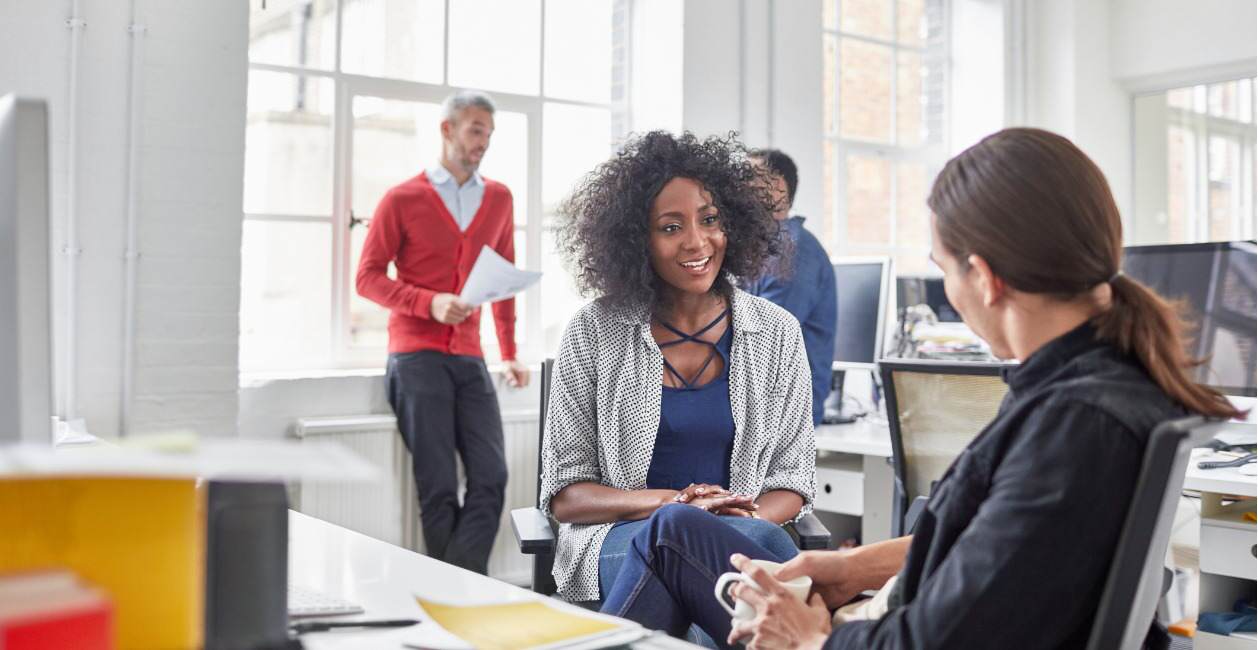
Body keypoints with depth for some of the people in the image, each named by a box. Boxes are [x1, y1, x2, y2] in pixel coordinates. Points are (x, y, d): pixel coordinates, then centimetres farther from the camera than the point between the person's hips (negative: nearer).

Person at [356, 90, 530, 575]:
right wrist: (429, 303, -15)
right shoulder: (402, 200, 3)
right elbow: (368, 277, 0)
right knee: (437, 486, -4)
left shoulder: (499, 199, 14)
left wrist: (509, 353, 18)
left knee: (491, 477, -8)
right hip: (417, 356, -4)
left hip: (469, 359, 4)